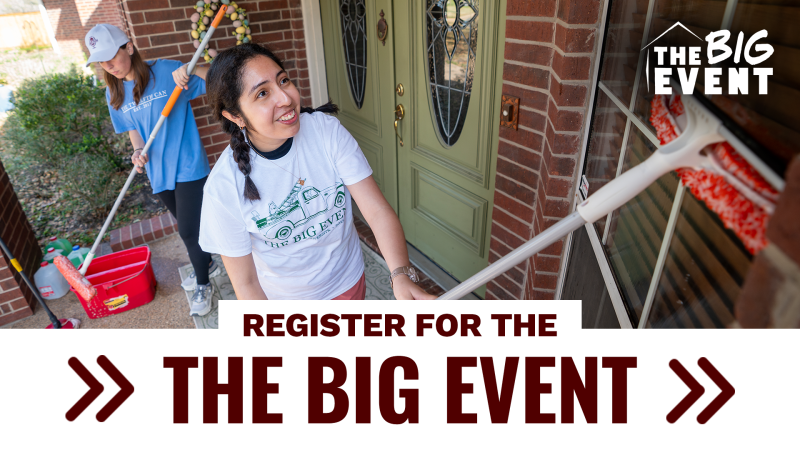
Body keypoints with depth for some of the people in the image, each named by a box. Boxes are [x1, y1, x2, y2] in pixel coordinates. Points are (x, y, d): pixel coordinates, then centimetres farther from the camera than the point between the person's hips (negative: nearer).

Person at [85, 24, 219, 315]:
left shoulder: (166, 72, -10)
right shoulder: (114, 94, 7)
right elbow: (133, 129, 12)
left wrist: (190, 70, -34)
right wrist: (138, 151, -10)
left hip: (187, 167, -6)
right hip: (158, 172, 6)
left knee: (189, 231, -5)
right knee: (186, 227, 20)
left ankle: (203, 285, 17)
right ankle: (207, 265, 44)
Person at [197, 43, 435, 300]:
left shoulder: (327, 130, -21)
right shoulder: (223, 189, -26)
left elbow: (377, 211, -25)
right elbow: (245, 282, -17)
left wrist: (401, 274, -39)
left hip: (348, 281, 3)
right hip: (285, 302, -2)